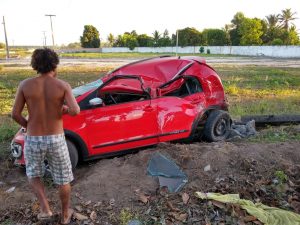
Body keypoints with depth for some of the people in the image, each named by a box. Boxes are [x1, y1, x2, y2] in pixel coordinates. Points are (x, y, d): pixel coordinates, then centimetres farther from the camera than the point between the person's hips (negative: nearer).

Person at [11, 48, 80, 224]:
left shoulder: (25, 85, -5)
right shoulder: (63, 86, -10)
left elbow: (15, 114, -4)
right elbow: (75, 111, -22)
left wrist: (29, 127, 14)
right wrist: (66, 109, 1)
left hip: (33, 140, 1)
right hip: (56, 140, -1)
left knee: (33, 175, 29)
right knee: (63, 179, 20)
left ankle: (45, 209, 18)